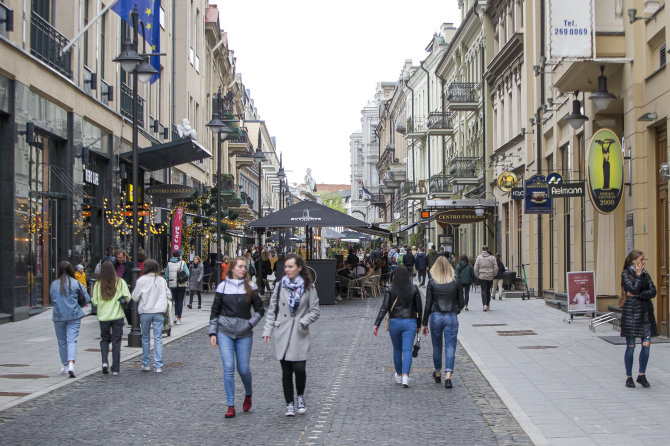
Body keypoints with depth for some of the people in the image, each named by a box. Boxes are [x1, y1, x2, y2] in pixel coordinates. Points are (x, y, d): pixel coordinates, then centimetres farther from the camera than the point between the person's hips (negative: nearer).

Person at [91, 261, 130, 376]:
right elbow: (127, 297, -8)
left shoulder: (98, 284, -5)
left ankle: (105, 362, -1)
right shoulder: (120, 282, -7)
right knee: (116, 342, 7)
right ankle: (115, 369, 8)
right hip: (117, 316, -1)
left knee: (104, 339, 19)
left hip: (103, 317, 1)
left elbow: (95, 302, -3)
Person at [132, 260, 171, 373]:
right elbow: (169, 296, 8)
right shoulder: (162, 280, 2)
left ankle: (146, 364, 18)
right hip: (159, 312, 1)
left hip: (145, 312, -1)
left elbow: (135, 297, -3)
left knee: (146, 338, 13)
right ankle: (158, 366, -2)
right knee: (158, 338, 3)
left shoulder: (141, 280, -7)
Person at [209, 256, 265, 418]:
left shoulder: (250, 287, 3)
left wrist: (250, 324, -5)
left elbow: (260, 310, 7)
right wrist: (212, 333, 2)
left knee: (243, 369, 2)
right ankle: (231, 406, 1)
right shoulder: (223, 286, 3)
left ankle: (248, 395, 32)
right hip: (225, 332, 0)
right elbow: (215, 311, 7)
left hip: (244, 333, 0)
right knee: (228, 368, -6)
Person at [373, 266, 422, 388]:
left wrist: (376, 324, -8)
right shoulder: (414, 289, 1)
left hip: (394, 322, 0)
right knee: (407, 350, -3)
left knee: (397, 349, 16)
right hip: (410, 323, 0)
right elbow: (419, 308, 4)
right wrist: (418, 325, 15)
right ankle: (405, 376, -19)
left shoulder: (389, 289, -3)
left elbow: (384, 308, -9)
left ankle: (399, 375, 28)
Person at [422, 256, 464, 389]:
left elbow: (428, 304, -5)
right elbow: (461, 303, 0)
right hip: (452, 317, 0)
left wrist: (425, 323, 1)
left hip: (436, 317, 0)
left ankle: (437, 373, 33)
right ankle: (448, 376, -14)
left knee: (437, 346, 17)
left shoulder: (432, 283, -6)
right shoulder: (456, 282, -4)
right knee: (450, 347, 0)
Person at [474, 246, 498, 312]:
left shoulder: (479, 257, -4)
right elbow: (496, 268, -2)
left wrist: (477, 275, 6)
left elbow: (476, 268, -5)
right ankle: (488, 305, 21)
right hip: (490, 276, 1)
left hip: (482, 276, -1)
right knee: (488, 290, 14)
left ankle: (484, 304, -17)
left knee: (483, 290, -1)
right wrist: (494, 274, 12)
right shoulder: (492, 257, -3)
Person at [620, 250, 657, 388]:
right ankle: (629, 377, 10)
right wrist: (638, 275, -10)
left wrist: (636, 295, -11)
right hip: (631, 311, -5)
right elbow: (634, 289, -18)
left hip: (646, 311, 5)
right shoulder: (626, 273, -3)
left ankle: (641, 375, 14)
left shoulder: (645, 274, 12)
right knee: (631, 346, 0)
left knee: (646, 344, 0)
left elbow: (653, 292, 0)